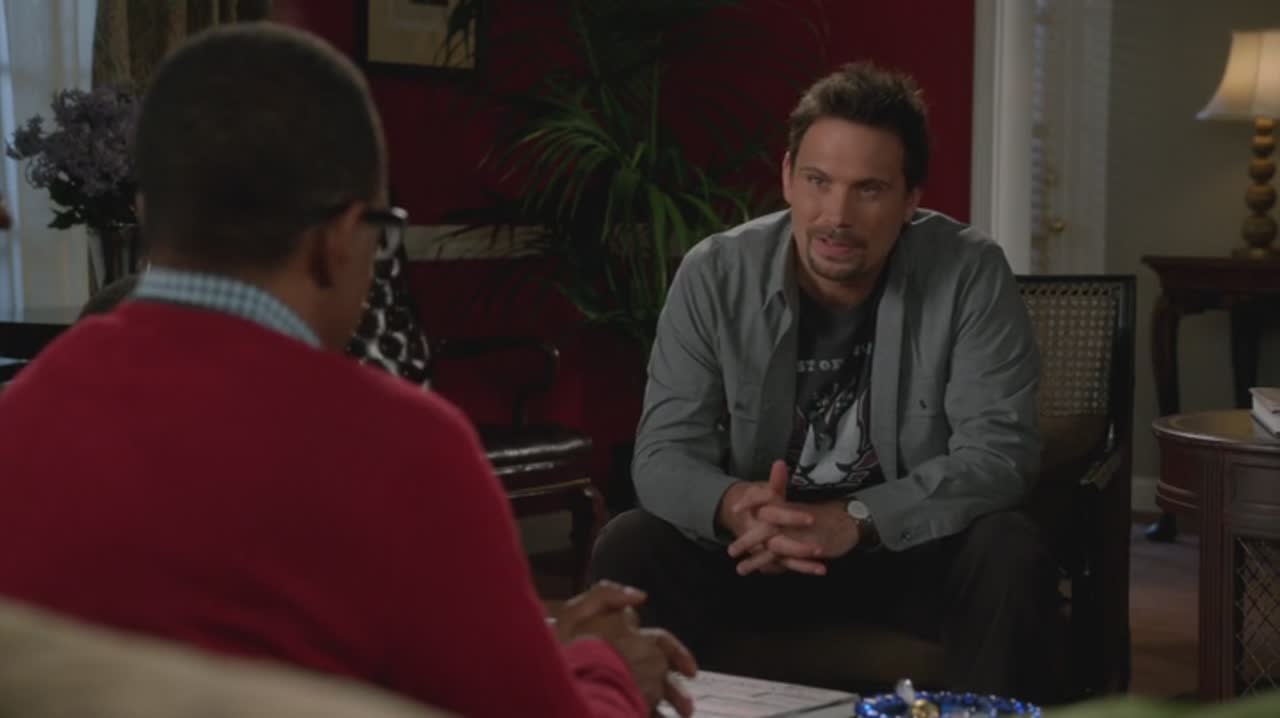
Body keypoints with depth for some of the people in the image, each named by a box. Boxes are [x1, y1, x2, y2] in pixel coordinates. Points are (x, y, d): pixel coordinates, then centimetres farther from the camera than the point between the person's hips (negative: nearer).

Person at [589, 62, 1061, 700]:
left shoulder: (970, 276, -14)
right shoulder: (714, 275, -10)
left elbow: (999, 451, -19)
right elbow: (663, 452, -12)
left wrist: (853, 520, -35)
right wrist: (733, 506, -37)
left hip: (914, 545, -1)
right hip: (758, 548, 1)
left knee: (1012, 557, -30)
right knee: (628, 549, -24)